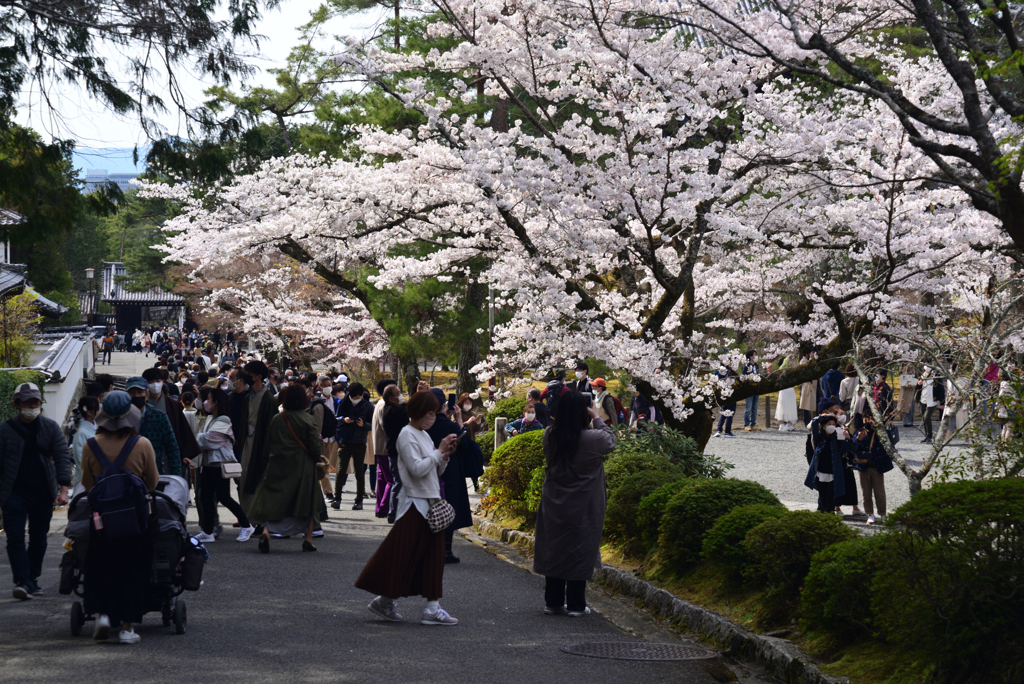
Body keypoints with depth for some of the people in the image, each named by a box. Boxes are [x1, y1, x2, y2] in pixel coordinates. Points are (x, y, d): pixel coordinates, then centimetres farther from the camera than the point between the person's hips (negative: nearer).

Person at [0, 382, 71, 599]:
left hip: (43, 493, 2)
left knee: (39, 539, 9)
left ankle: (33, 580, 21)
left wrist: (63, 489, -12)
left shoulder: (50, 427, 4)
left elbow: (62, 457, -1)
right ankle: (22, 582, -15)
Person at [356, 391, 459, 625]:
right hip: (415, 503, -9)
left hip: (430, 503, 9)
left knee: (433, 557, 5)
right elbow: (417, 469, -21)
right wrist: (439, 451, -14)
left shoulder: (424, 435, 16)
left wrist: (445, 456, 3)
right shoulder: (407, 435, -10)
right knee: (403, 555, -4)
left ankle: (432, 607, 7)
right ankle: (385, 601, 8)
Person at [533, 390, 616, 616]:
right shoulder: (591, 438, -18)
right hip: (582, 509, -4)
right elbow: (610, 440, 3)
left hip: (554, 505, 4)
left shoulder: (550, 435, -7)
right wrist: (596, 418, 12)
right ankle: (576, 604, 9)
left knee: (554, 549, 12)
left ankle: (553, 602, 19)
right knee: (579, 553, 5)